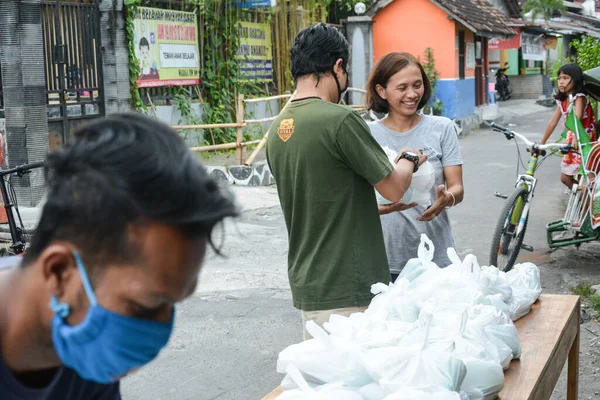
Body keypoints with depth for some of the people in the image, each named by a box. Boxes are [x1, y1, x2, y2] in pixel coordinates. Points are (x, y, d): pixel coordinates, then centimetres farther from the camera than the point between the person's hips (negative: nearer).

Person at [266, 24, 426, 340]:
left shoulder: (276, 129, 7)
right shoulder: (340, 119, -17)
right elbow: (394, 187, -9)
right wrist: (409, 159, 12)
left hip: (305, 286, 8)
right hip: (346, 291, -8)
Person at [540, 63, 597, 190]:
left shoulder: (579, 98, -17)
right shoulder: (562, 101, 6)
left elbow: (577, 119, -34)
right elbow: (553, 122, 10)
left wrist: (576, 139, -49)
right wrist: (541, 143, 10)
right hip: (571, 143, 8)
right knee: (565, 178, 11)